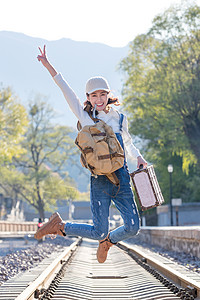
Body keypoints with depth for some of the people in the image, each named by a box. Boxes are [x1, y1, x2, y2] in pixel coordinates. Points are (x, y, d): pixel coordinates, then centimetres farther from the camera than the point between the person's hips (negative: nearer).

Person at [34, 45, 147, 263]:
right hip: (99, 181, -3)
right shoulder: (86, 118, 4)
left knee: (133, 227, -7)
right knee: (99, 232, -6)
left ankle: (108, 241, 26)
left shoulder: (120, 119, 12)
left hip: (122, 180, 3)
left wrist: (138, 157, 10)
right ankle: (59, 225, 18)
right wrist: (47, 65, -6)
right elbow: (65, 89, -2)